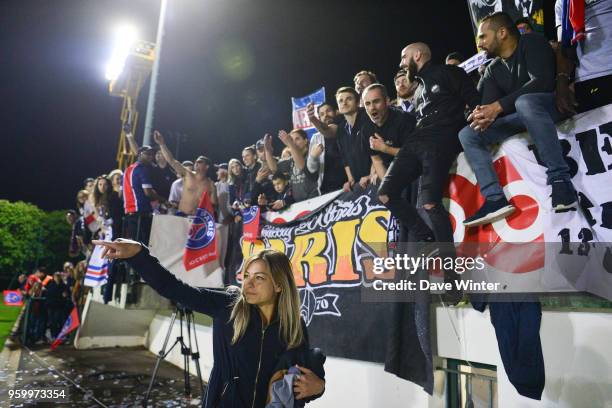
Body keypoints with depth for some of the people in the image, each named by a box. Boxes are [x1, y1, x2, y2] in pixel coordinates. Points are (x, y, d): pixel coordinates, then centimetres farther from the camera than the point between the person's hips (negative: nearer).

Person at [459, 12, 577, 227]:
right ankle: (496, 198, -26)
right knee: (467, 134, -9)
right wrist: (484, 115, -25)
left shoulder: (532, 43, -6)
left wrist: (499, 106, -28)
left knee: (525, 102, -41)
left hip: (553, 104, -7)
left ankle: (560, 181, -38)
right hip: (521, 115, 7)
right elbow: (487, 104, -1)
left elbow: (542, 81, -23)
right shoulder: (493, 69, 13)